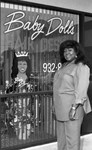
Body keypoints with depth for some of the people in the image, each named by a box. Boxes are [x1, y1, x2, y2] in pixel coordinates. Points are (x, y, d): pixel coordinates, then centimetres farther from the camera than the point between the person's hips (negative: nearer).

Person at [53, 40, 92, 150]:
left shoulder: (81, 67, -9)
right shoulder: (64, 66, 16)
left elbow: (81, 88, -17)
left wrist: (74, 107, -23)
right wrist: (56, 107, 18)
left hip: (72, 107, -8)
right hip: (61, 108, 8)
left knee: (72, 138, -1)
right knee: (61, 138, 16)